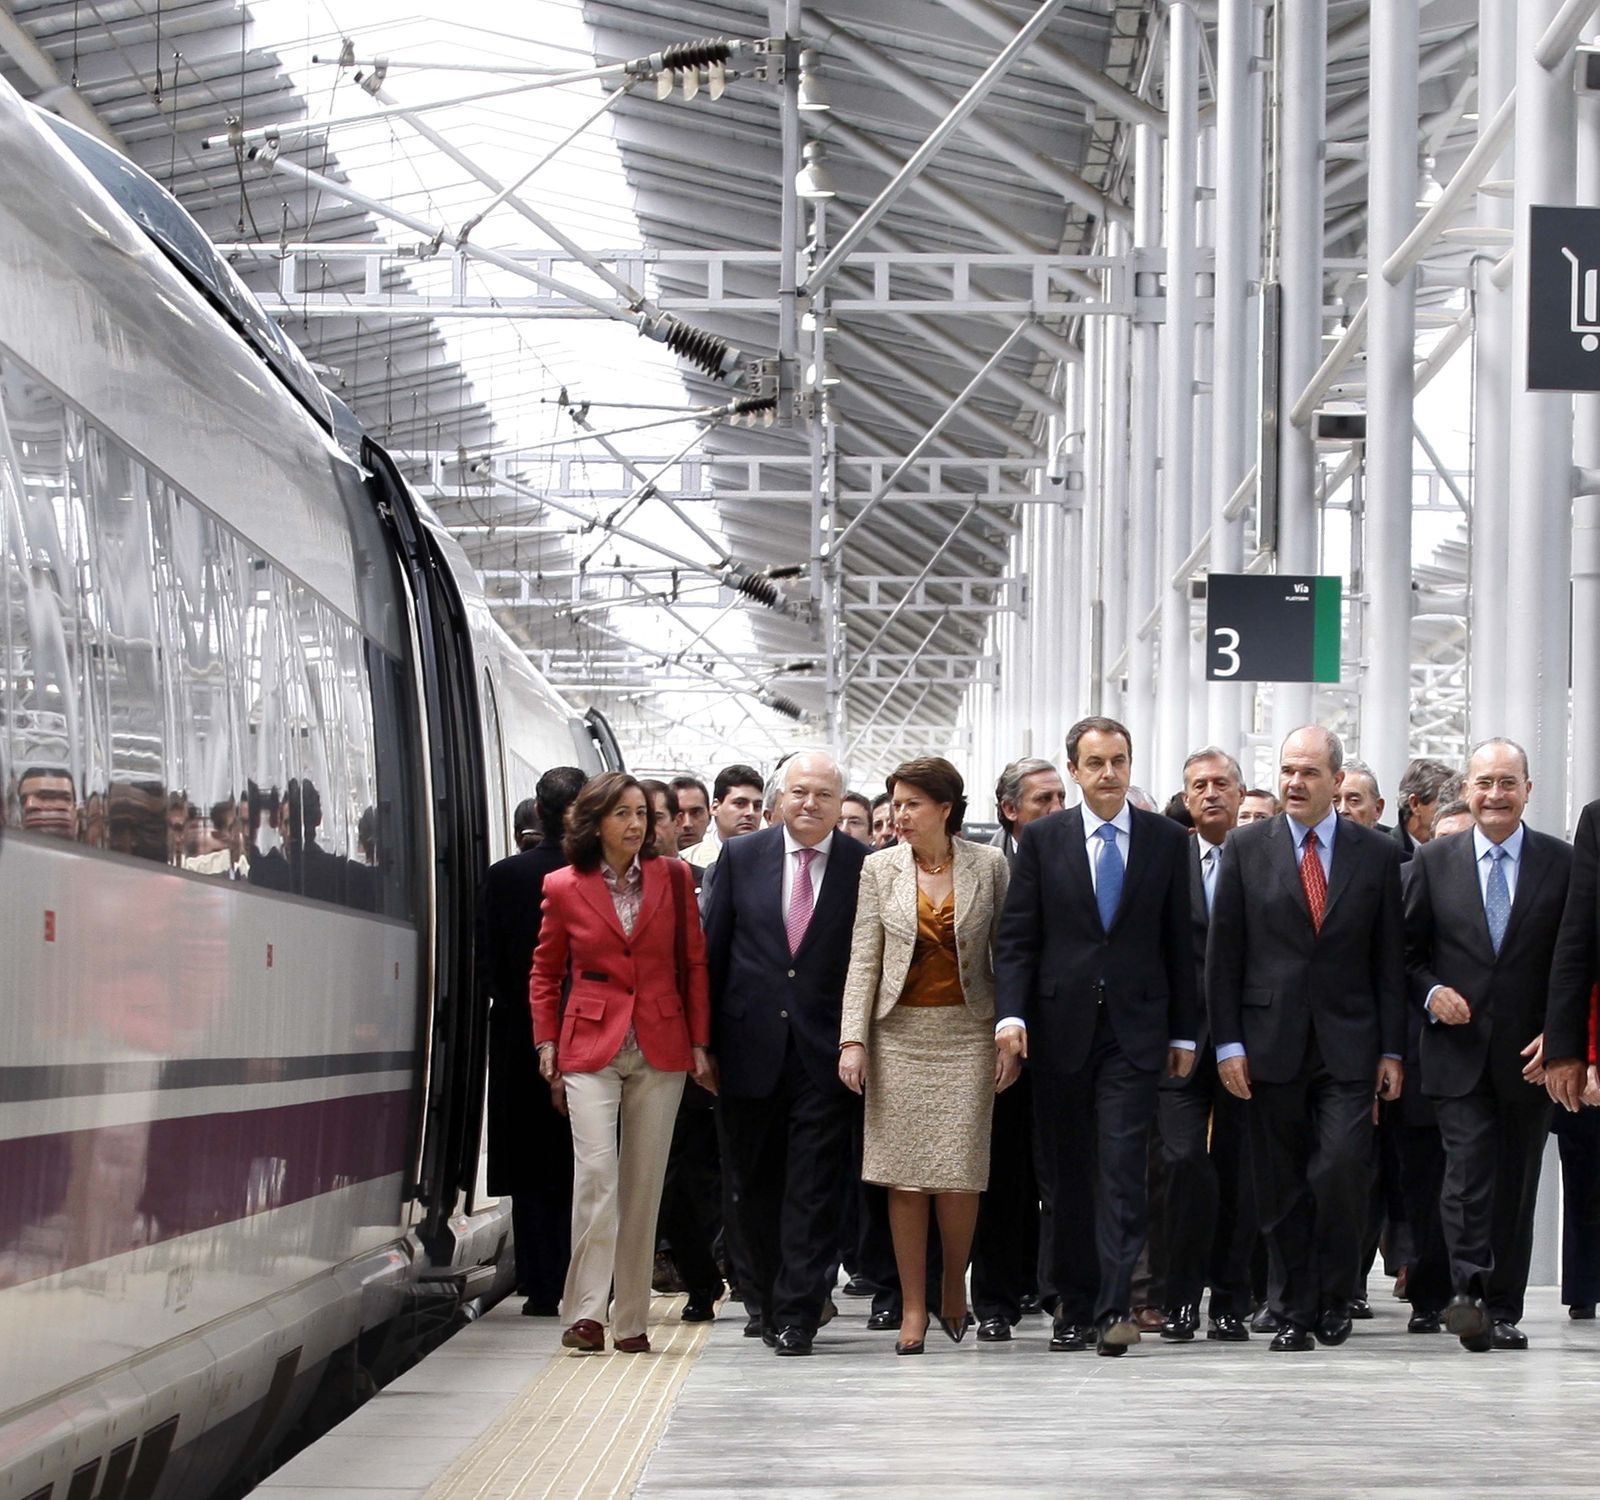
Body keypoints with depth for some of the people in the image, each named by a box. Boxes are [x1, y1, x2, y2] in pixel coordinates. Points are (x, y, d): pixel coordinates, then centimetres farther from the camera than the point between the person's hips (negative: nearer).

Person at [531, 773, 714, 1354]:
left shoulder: (672, 878, 5)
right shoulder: (564, 887, 2)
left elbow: (694, 963, 9)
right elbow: (545, 972, 13)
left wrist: (700, 1043, 4)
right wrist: (547, 1043, 5)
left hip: (660, 1047, 2)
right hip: (590, 1044, -2)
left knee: (643, 1181, 3)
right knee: (595, 1169, -16)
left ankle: (631, 1320, 9)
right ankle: (585, 1311, -16)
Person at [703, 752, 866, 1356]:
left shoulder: (866, 867, 0)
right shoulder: (740, 858, 5)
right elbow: (714, 952, 7)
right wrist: (704, 1040, 4)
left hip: (825, 1053, -2)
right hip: (752, 1049, 2)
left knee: (813, 1189, -4)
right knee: (755, 1187, 10)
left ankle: (796, 1316, -1)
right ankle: (770, 1302, 24)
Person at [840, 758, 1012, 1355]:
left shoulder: (989, 865, 1)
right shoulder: (880, 868, 4)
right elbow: (863, 960, 3)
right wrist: (853, 1039, -6)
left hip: (968, 1032, -1)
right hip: (900, 1032, 1)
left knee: (960, 1174, -5)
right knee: (905, 1177, 0)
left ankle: (953, 1285, 18)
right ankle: (913, 1307, 7)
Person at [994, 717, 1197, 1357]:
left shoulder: (1167, 840, 5)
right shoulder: (1042, 840, 4)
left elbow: (1179, 941, 8)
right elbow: (1015, 938, 3)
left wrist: (1183, 1033, 6)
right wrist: (1011, 1014, -11)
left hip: (1135, 1028, -1)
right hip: (1060, 1027, 1)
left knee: (1123, 1168, -10)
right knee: (1065, 1174, 7)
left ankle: (1115, 1307, -12)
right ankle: (1074, 1305, 15)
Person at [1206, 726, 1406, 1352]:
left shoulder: (1378, 854, 6)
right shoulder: (1246, 849, 5)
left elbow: (1390, 960, 6)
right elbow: (1223, 954, 4)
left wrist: (1392, 1049, 2)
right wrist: (1228, 1043, -2)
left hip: (1348, 1046, -1)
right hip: (1272, 1044, 1)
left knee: (1340, 1170, -13)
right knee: (1282, 1186, 4)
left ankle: (1334, 1298, 6)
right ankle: (1294, 1311, 13)